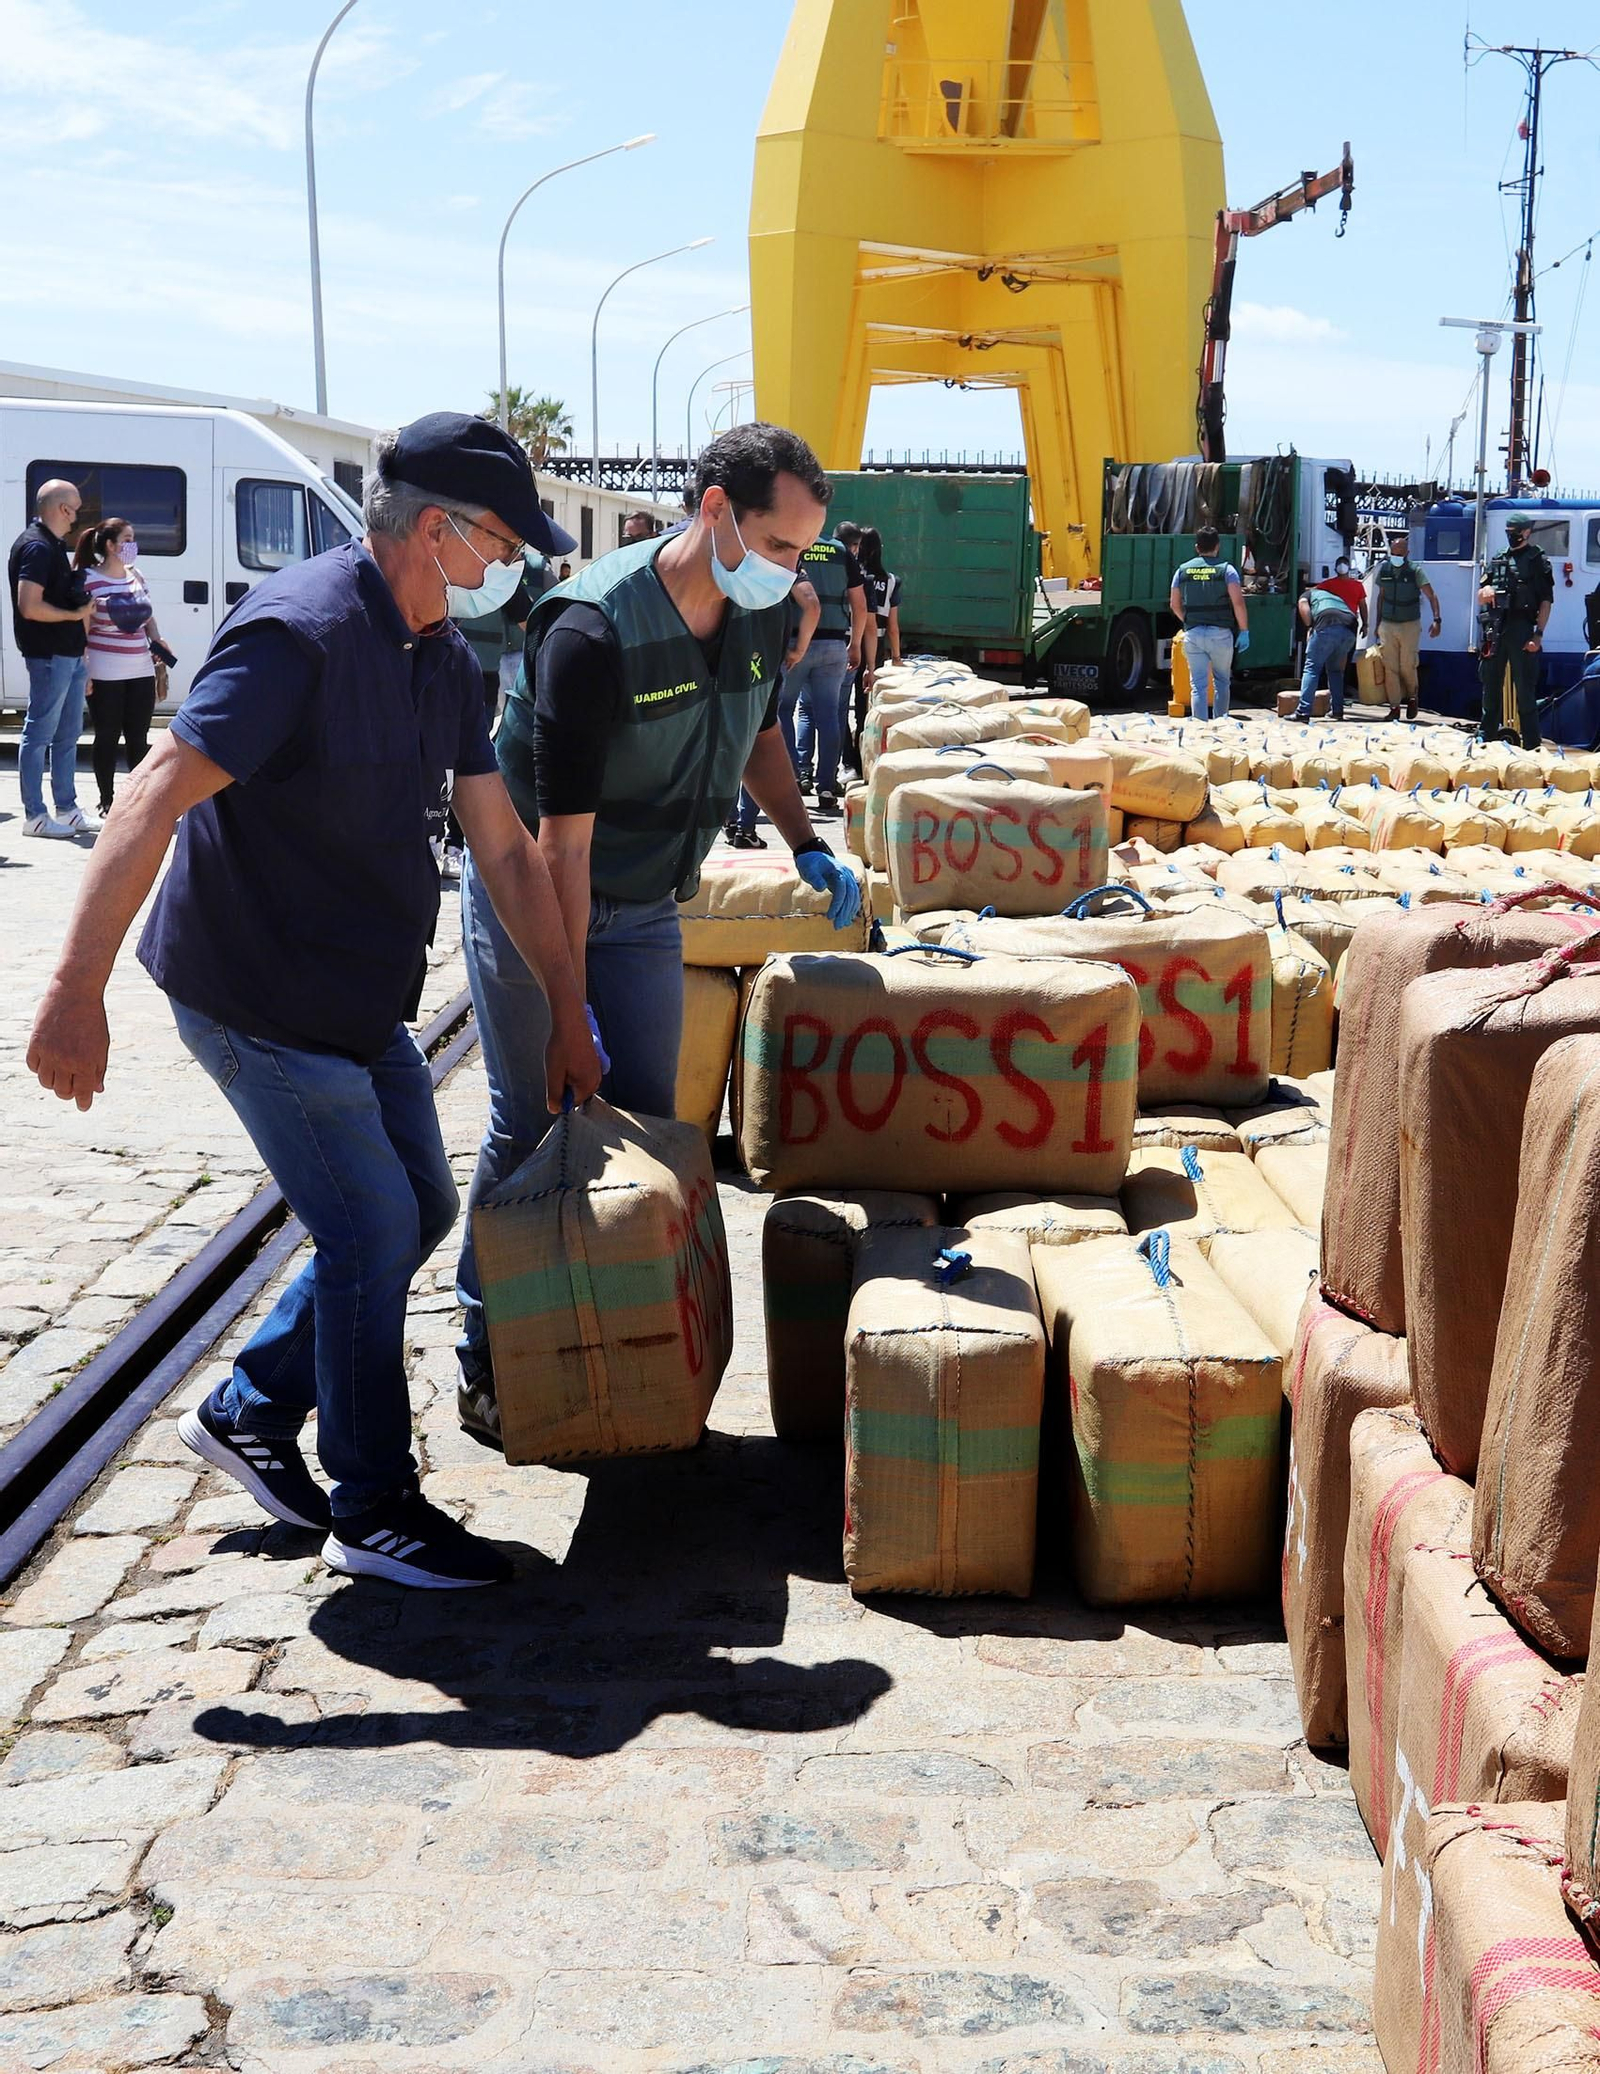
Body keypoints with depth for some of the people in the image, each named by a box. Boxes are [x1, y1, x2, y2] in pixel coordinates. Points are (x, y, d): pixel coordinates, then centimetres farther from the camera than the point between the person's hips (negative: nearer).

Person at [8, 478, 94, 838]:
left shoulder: (55, 546, 16)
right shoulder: (36, 547, -15)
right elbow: (30, 607, -23)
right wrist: (75, 614, -15)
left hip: (69, 653, 10)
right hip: (49, 655, -10)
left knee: (68, 734, 14)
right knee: (40, 734, -4)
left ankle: (67, 809, 21)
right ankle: (35, 815, 0)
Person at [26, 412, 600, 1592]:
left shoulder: (441, 657, 6)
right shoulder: (303, 632, -23)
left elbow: (506, 849, 11)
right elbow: (155, 799, -29)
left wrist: (569, 1013, 12)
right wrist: (77, 992, -34)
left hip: (360, 997, 9)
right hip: (259, 997, -9)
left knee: (419, 1212, 15)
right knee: (373, 1231, -3)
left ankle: (250, 1415, 29)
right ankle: (374, 1515, 13)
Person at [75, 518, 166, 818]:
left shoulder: (136, 577, 11)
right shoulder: (89, 580, -8)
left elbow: (149, 620, 21)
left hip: (141, 671, 5)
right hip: (105, 675, -5)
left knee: (138, 738, 9)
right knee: (107, 738, 3)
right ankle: (106, 802, 12)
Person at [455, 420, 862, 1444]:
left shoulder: (761, 617, -7)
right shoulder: (593, 631, -29)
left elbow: (759, 732, 16)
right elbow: (563, 839, -27)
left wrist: (807, 843, 2)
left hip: (644, 906, 6)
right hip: (529, 895, -6)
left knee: (648, 1122, 6)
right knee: (532, 1129, 0)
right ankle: (489, 1365, 15)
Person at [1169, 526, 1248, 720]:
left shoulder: (1183, 571, 6)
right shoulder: (1226, 569, -3)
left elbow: (1174, 605, 11)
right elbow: (1238, 602, -11)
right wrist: (1244, 631, -4)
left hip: (1193, 633, 2)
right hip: (1220, 633, -2)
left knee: (1198, 684, 2)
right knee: (1221, 681, 14)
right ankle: (1220, 721, 17)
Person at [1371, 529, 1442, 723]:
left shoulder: (1415, 570, -9)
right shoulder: (1383, 569, 2)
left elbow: (1431, 596, -10)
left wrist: (1436, 620, -22)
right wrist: (1377, 625, 14)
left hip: (1410, 625, -3)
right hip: (1388, 625, 3)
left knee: (1407, 666, 0)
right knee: (1390, 667, -1)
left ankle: (1411, 697, 25)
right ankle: (1394, 707, 6)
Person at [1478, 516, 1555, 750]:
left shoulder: (1538, 560, 1)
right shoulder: (1498, 560, 16)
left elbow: (1546, 601, -4)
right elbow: (1480, 599, 18)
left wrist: (1539, 634, -13)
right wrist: (1485, 591, -6)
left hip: (1521, 630, -5)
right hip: (1495, 630, 5)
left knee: (1525, 688, -5)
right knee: (1491, 683, 10)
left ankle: (1532, 743, -2)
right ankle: (1487, 735, 20)